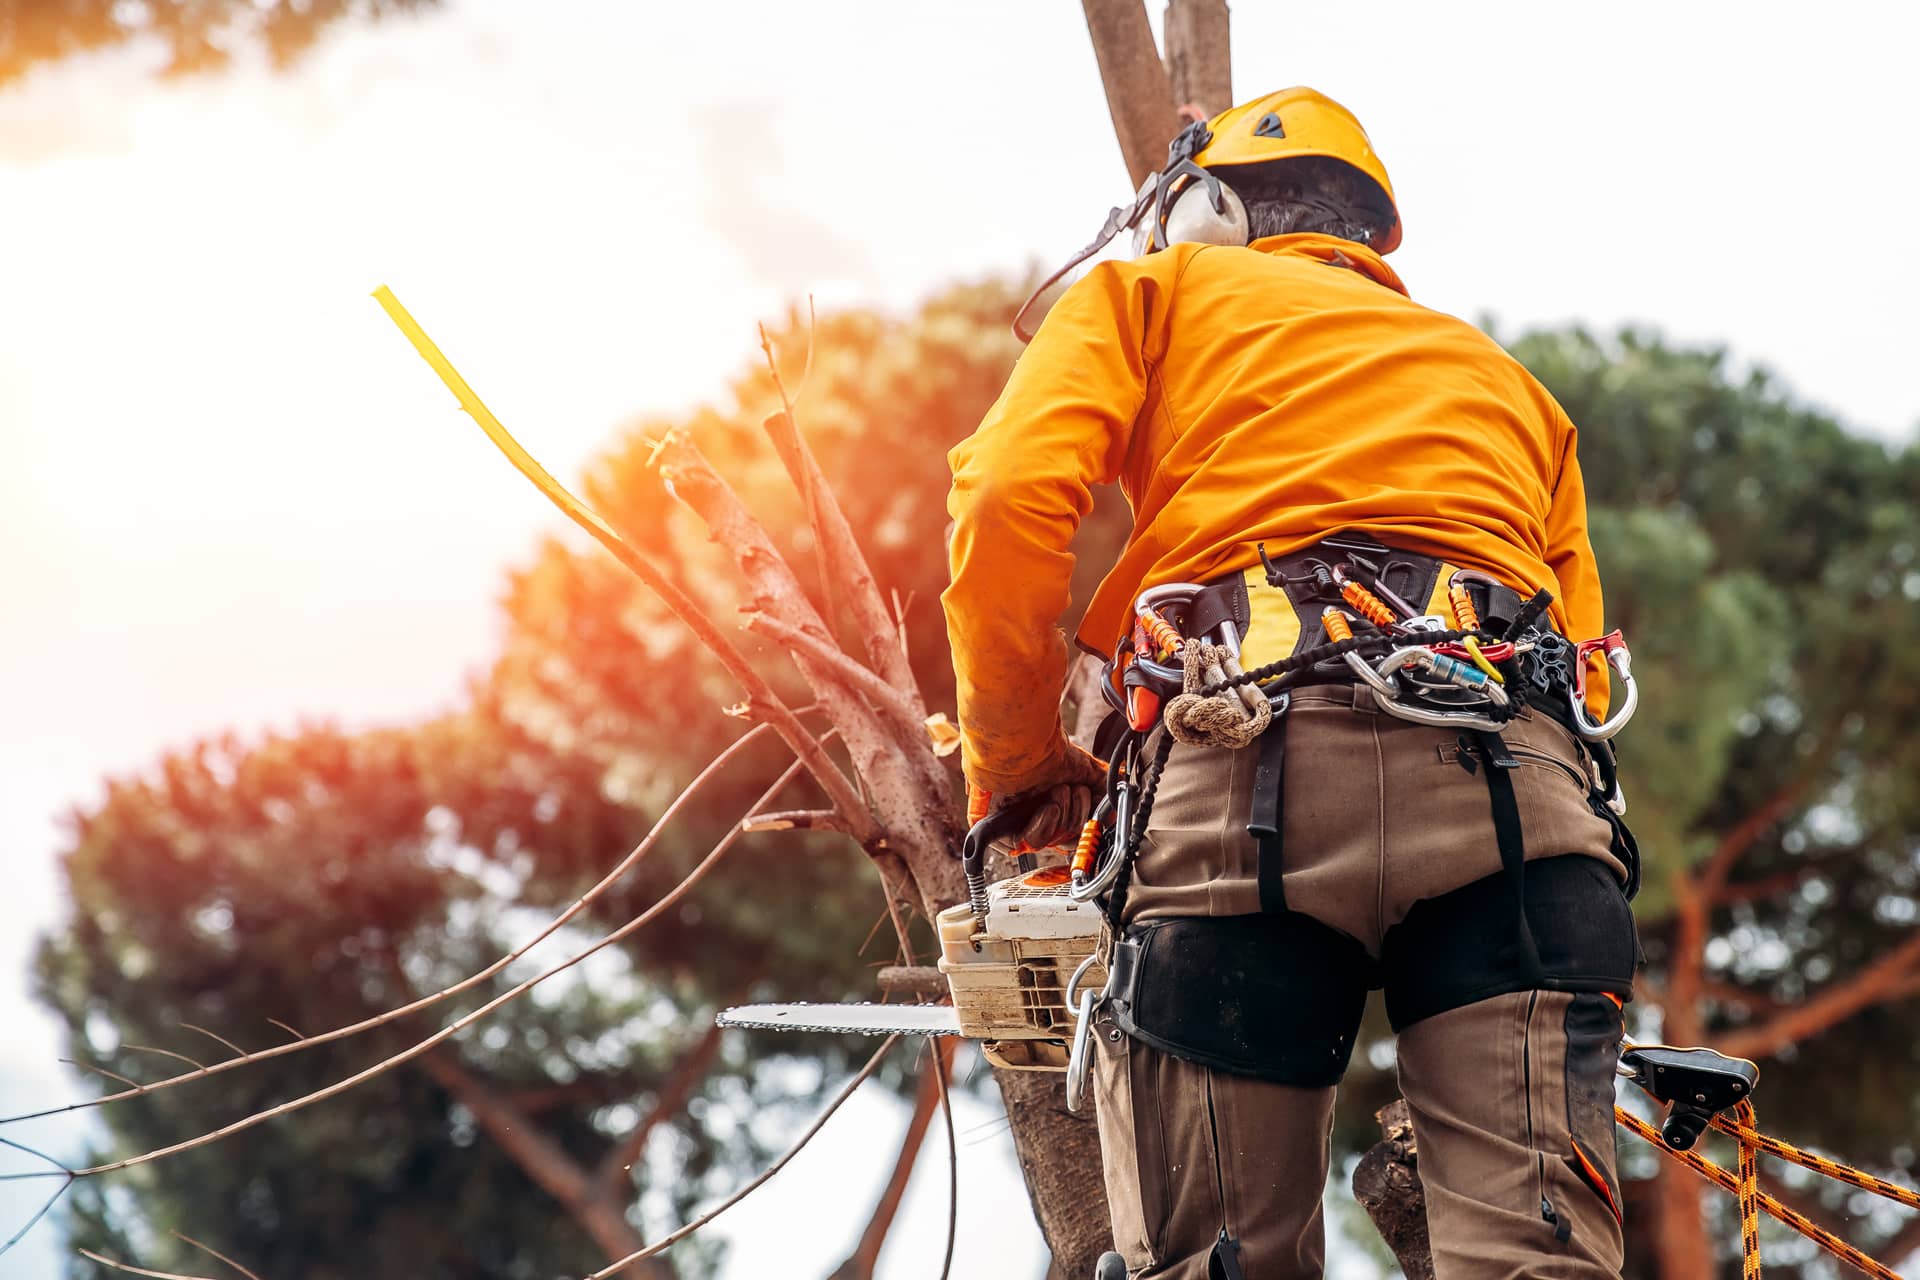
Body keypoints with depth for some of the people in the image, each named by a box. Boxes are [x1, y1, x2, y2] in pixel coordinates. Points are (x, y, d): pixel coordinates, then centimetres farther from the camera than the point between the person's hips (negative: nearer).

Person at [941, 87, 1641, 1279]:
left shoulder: (1153, 292, 26)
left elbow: (1012, 498, 7)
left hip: (1248, 755, -3)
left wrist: (1017, 767, 17)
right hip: (1508, 774, 3)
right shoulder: (1504, 378, 37)